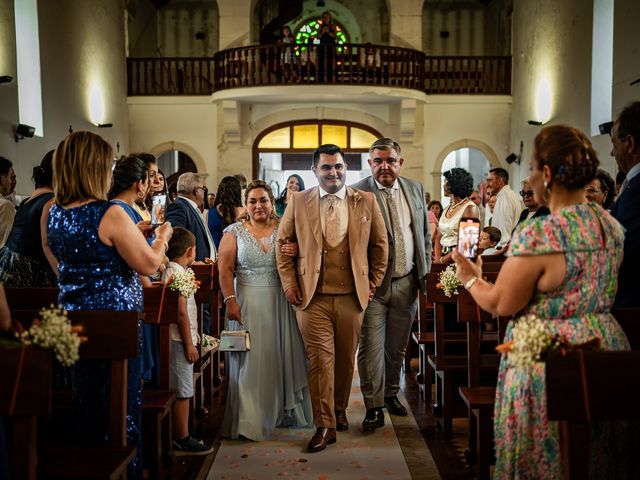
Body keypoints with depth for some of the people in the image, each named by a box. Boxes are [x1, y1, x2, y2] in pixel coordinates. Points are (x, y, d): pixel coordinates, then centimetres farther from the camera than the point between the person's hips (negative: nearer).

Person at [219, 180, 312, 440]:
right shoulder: (235, 232, 1)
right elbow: (225, 269, -3)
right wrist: (230, 301, -12)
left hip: (281, 302, 2)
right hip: (248, 303, -2)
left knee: (283, 356, 8)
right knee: (250, 360, 1)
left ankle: (285, 410, 25)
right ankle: (250, 420, 9)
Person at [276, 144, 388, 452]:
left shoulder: (366, 202, 3)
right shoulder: (298, 202, 3)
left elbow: (379, 244, 10)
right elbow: (283, 242, 7)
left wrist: (374, 283, 8)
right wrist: (289, 285, 1)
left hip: (352, 296, 1)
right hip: (313, 297, -1)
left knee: (346, 358, 13)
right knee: (320, 360, -1)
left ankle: (339, 409, 35)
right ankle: (324, 425, 9)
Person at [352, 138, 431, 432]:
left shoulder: (415, 190, 8)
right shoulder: (357, 193, -9)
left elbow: (424, 236, 14)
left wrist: (425, 274, 10)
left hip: (406, 283, 5)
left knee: (397, 347, 17)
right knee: (371, 347, -1)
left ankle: (391, 394, 35)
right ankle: (374, 407, 11)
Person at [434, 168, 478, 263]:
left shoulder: (469, 208, -6)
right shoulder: (447, 208, 14)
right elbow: (439, 237, 12)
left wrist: (443, 260, -12)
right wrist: (438, 258, -5)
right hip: (444, 256, 6)